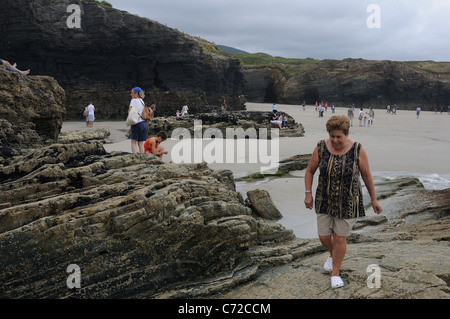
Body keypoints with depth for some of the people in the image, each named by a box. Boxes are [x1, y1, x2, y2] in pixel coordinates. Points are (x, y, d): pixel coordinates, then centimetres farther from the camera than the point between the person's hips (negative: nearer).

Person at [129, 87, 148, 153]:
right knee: (141, 143, 8)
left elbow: (130, 112, -9)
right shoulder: (142, 101, 18)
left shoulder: (134, 100, -4)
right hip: (144, 123, 7)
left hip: (137, 123, -7)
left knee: (133, 142, -3)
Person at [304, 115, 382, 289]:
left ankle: (335, 273, 24)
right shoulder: (321, 148, -10)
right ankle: (333, 255, 43)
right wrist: (308, 193, -3)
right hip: (325, 201, 2)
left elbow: (367, 176, -4)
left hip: (347, 202, -2)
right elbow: (310, 171, 2)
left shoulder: (357, 151, -15)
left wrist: (374, 199, 2)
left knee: (340, 238, 4)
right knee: (324, 237, 9)